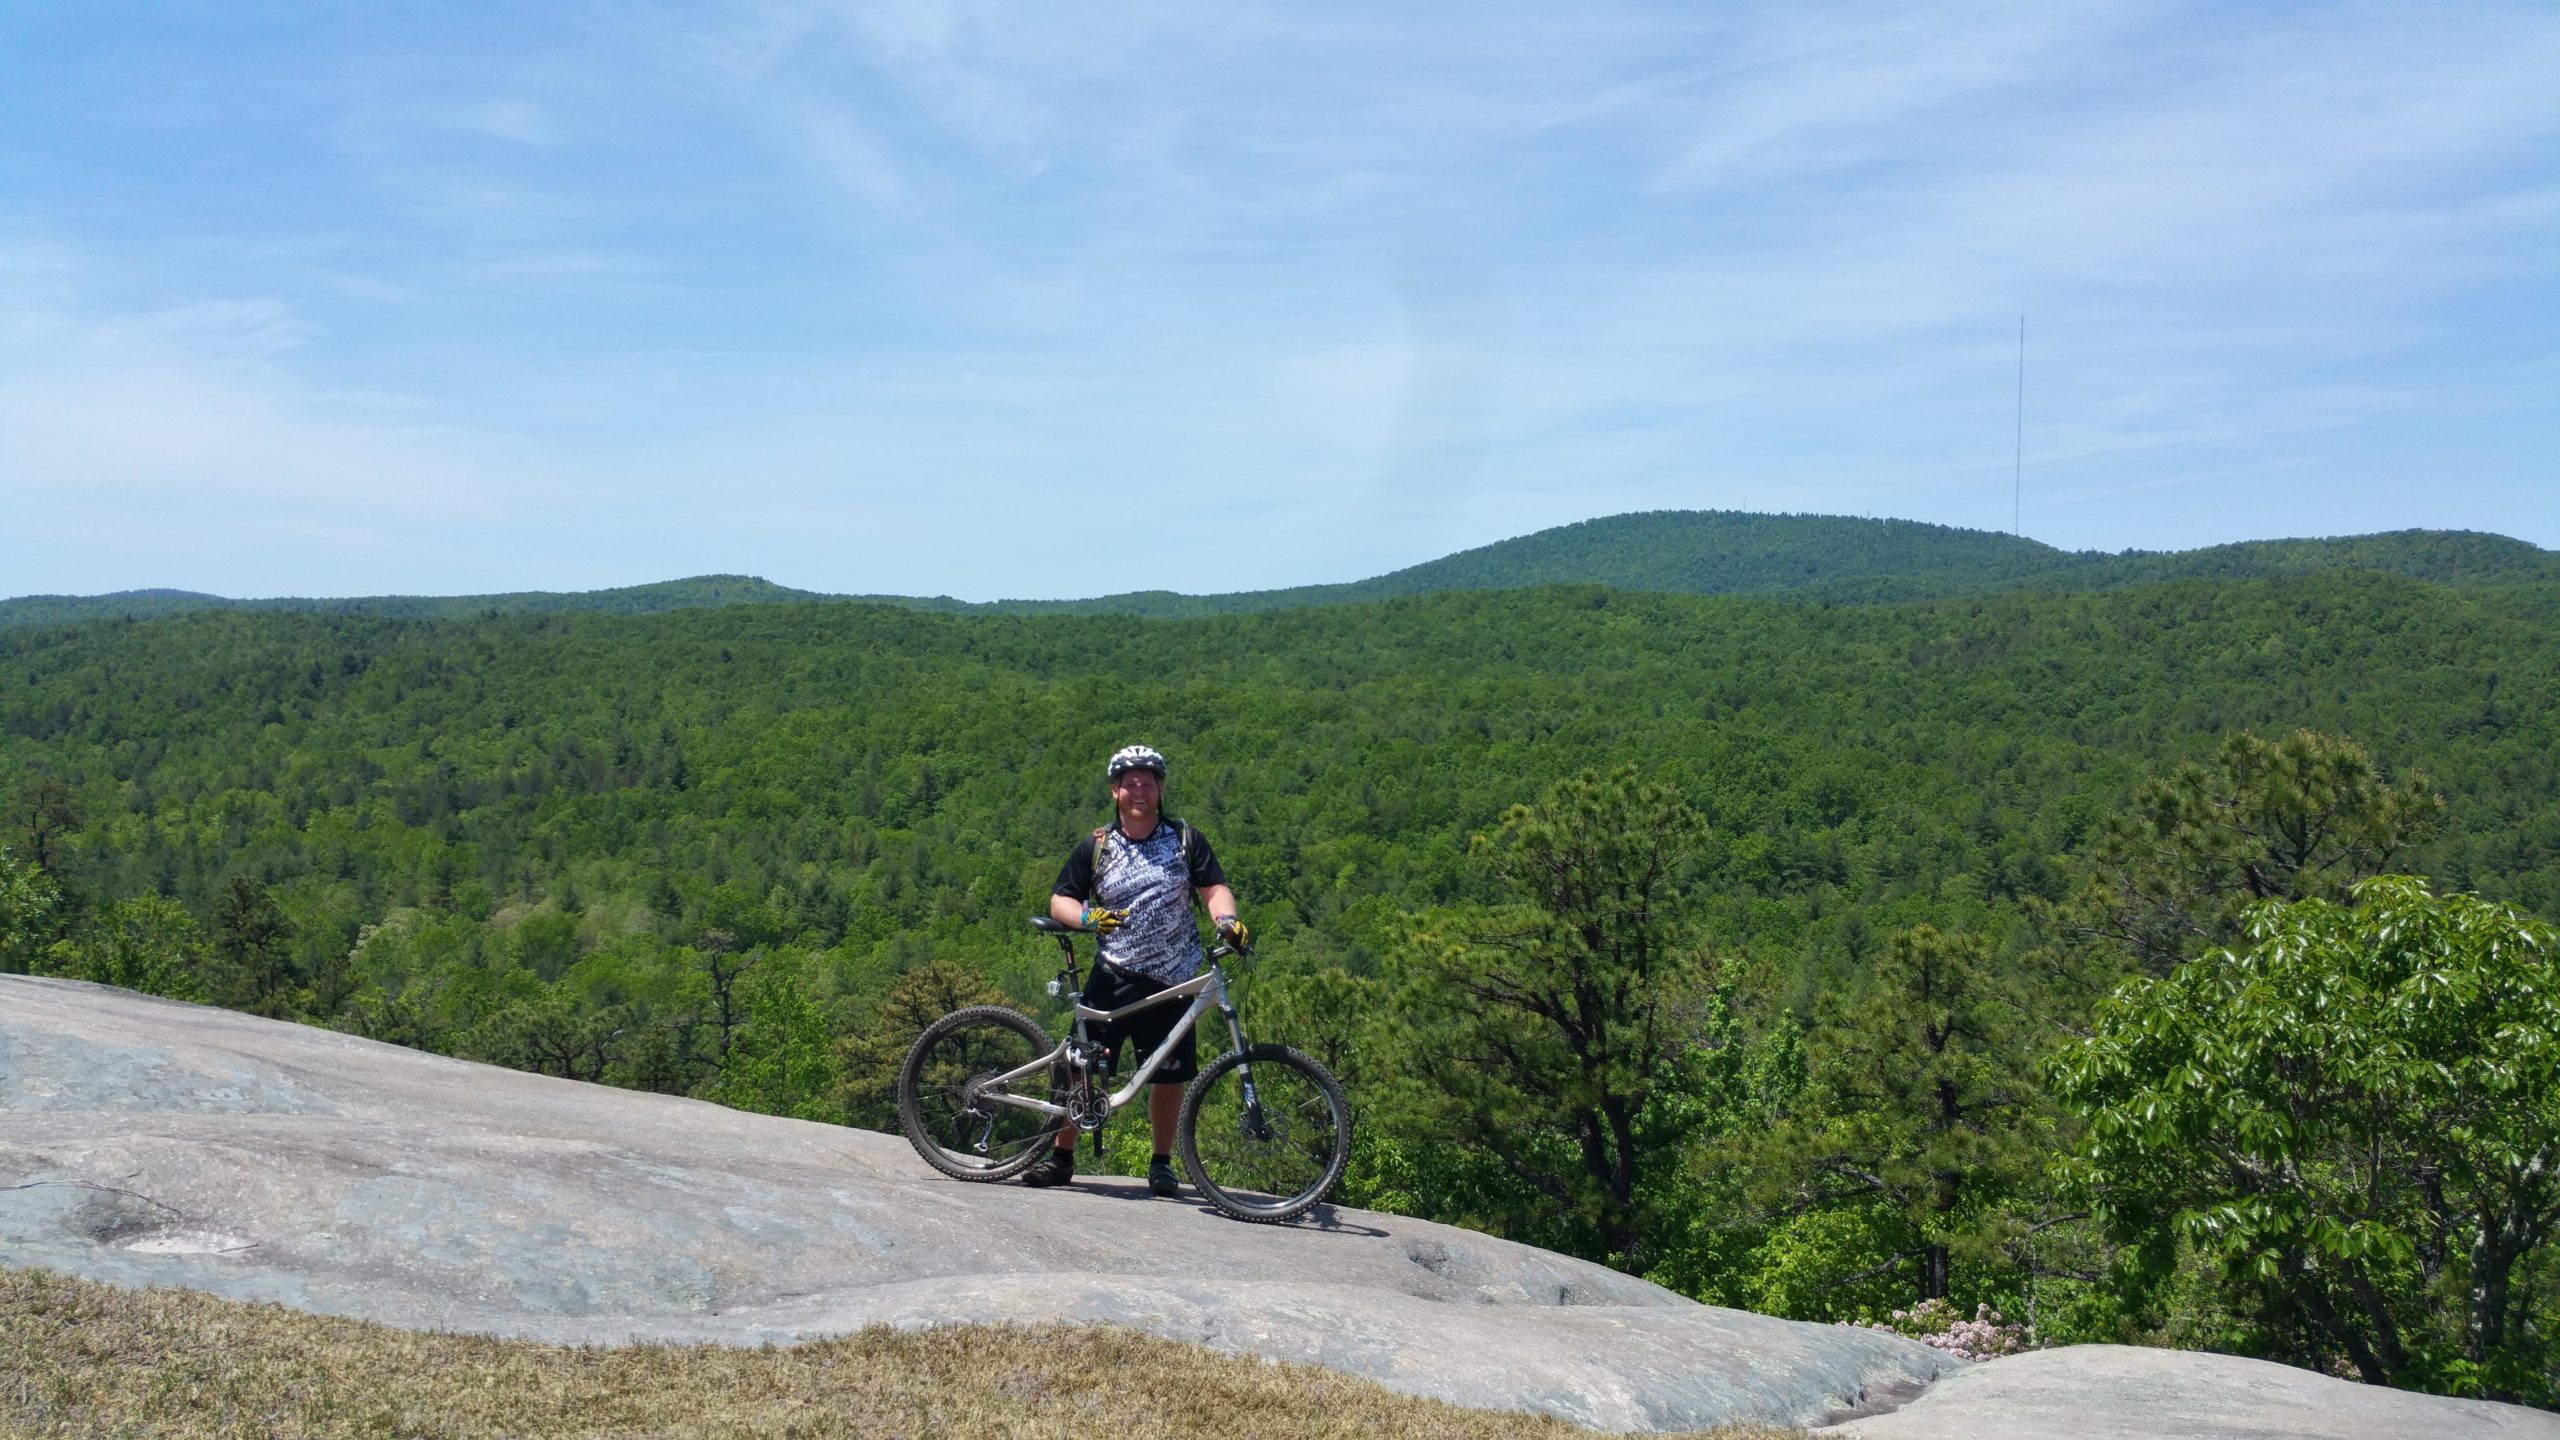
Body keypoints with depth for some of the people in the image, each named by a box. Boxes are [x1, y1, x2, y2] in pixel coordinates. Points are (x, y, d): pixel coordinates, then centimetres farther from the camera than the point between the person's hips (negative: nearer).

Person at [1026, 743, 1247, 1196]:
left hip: (1172, 982, 0)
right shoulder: (1096, 847, 3)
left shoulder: (1185, 840, 3)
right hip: (1113, 977, 0)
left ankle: (1161, 1163, 19)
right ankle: (1061, 1157, 11)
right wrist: (1087, 917, -18)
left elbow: (1214, 888, -3)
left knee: (1168, 1076, 3)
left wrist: (1227, 920, -24)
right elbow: (1059, 901, 4)